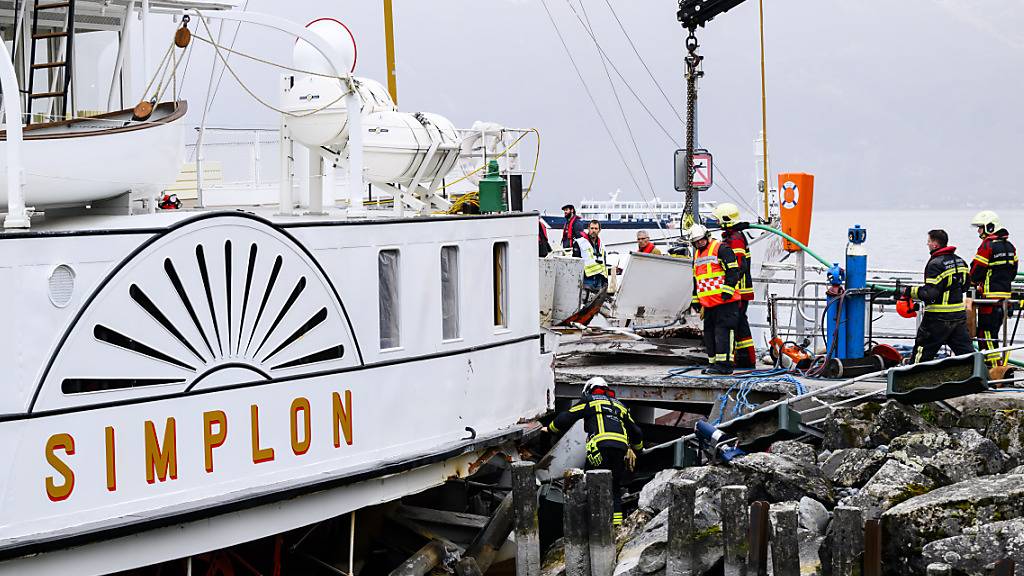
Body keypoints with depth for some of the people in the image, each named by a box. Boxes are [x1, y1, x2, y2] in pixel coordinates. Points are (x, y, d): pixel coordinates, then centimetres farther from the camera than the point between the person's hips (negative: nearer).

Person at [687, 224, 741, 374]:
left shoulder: (721, 249, -6)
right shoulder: (697, 256, 21)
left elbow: (733, 271, -13)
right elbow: (696, 280, 29)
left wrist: (727, 291, -18)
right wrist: (696, 300, 25)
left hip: (724, 301, -9)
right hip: (708, 303, 9)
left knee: (723, 331, -11)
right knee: (709, 333, 10)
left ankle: (724, 364, -13)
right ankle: (714, 362, 16)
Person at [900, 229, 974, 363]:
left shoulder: (936, 264, -17)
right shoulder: (960, 261, 9)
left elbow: (930, 293, -22)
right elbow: (965, 285, 19)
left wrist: (909, 291, -13)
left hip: (939, 317, -7)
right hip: (959, 314, 8)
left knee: (922, 351, 2)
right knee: (964, 348, 10)